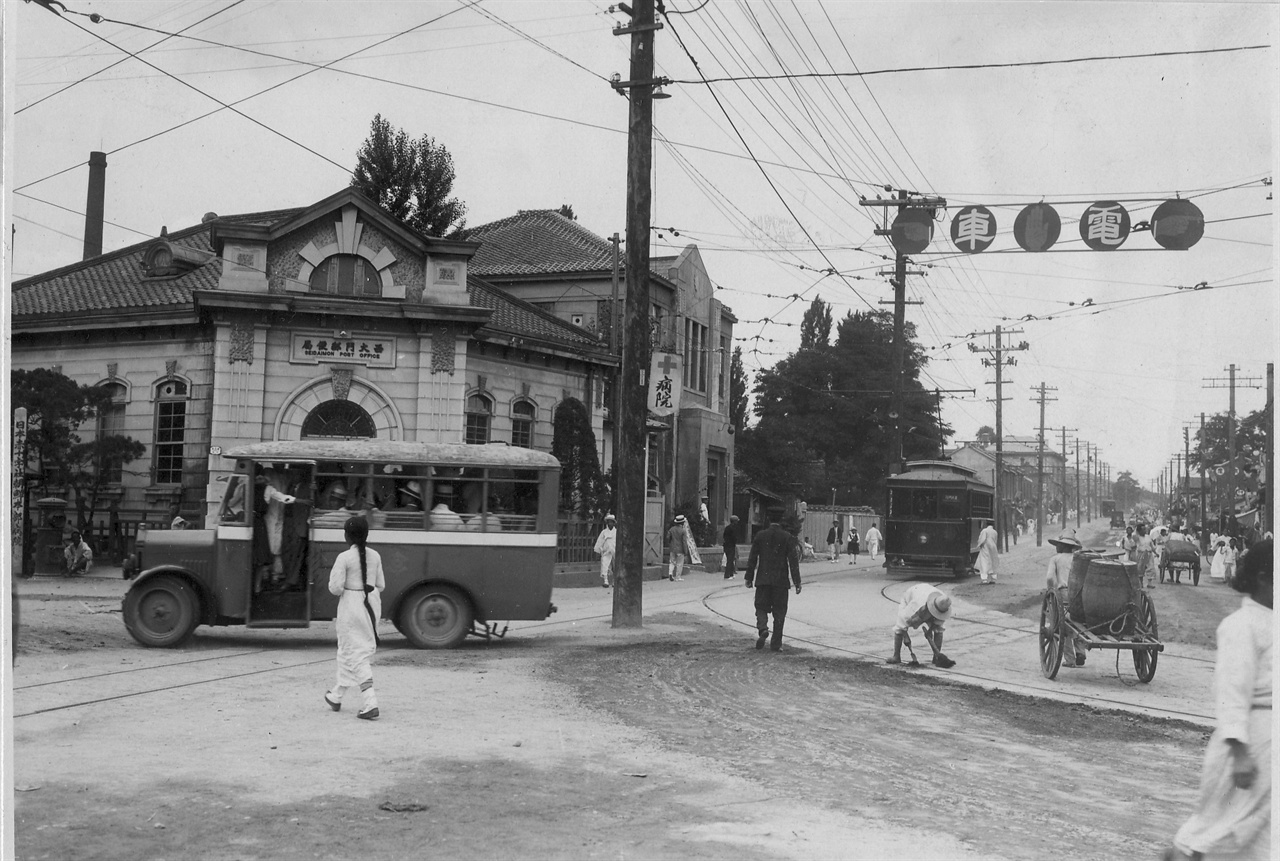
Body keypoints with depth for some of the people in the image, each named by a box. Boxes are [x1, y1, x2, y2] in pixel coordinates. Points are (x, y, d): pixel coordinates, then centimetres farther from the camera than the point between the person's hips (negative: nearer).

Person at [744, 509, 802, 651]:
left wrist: (749, 578, 11)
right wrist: (797, 582, -1)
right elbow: (793, 561, -4)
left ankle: (762, 628, -18)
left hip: (763, 580, 1)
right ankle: (776, 643, 7)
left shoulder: (760, 536, 1)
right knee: (779, 612, 7)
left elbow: (752, 558, 3)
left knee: (761, 607, 10)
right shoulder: (788, 537, -3)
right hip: (781, 581, -1)